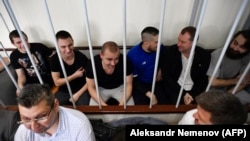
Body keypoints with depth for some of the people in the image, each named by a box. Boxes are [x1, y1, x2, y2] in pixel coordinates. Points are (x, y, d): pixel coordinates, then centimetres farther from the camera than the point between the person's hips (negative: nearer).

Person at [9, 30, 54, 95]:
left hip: (48, 78, -3)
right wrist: (20, 85, -23)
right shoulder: (14, 56, 0)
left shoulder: (39, 46, -8)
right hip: (32, 82, 3)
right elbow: (21, 75, -1)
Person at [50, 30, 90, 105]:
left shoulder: (82, 58, -18)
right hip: (63, 92, 3)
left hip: (81, 91, -2)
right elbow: (57, 82, -6)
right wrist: (75, 76, -16)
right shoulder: (54, 59, -11)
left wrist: (78, 94, -13)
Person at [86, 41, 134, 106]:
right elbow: (92, 88, -16)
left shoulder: (125, 62, -29)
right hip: (101, 88, 1)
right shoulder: (92, 64, -29)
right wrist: (103, 105, -28)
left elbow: (128, 85, -17)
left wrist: (121, 104, -29)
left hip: (120, 87, 0)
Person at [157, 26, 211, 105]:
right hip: (174, 89, -2)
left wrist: (192, 94, -14)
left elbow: (203, 79, 0)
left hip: (194, 91, 3)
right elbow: (166, 76, -10)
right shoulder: (168, 52, -12)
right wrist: (183, 94, -15)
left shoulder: (205, 55, -6)